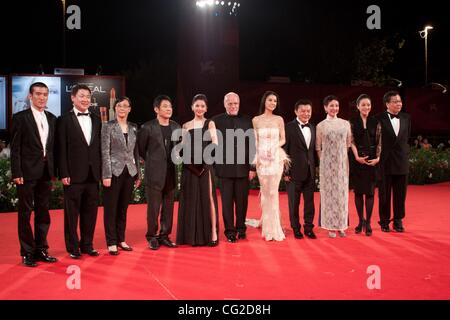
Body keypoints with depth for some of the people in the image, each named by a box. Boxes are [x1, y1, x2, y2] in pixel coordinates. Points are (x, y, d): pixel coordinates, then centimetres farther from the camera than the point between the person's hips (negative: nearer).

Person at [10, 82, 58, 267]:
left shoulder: (52, 118, 11)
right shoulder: (20, 118, -3)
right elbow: (15, 148, -7)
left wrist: (54, 170, 6)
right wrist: (16, 173, -13)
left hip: (46, 172, 5)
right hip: (27, 172, -5)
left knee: (43, 212, 11)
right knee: (26, 212, 3)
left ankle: (41, 249, 22)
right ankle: (27, 253, 11)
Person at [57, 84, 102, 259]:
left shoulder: (96, 120, 12)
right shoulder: (64, 120, -1)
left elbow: (99, 147, 11)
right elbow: (61, 149, -6)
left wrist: (101, 171, 4)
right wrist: (64, 174, -11)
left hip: (93, 174, 4)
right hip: (74, 174, -4)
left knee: (90, 211, 10)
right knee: (72, 212, 5)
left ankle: (87, 244, 22)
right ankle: (73, 247, 16)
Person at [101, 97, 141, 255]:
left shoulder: (133, 128, 11)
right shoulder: (108, 126, -2)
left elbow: (135, 152, 13)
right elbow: (105, 152, -7)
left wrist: (138, 174, 10)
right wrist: (106, 175, -13)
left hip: (129, 172, 4)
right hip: (114, 171, -4)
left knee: (123, 208, 11)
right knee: (111, 208, 2)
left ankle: (121, 239, 21)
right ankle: (111, 243, 9)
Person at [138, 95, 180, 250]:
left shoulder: (176, 127, 7)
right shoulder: (147, 127, -7)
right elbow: (141, 149, 1)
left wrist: (174, 162, 10)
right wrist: (153, 162, 8)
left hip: (171, 174, 5)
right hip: (154, 174, -5)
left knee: (168, 207, 10)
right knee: (153, 207, 1)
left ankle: (164, 236, 21)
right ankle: (152, 237, 14)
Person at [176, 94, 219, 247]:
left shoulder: (210, 124, 4)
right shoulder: (186, 126, 12)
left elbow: (215, 143, -5)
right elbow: (183, 146, 13)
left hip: (205, 164, -3)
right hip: (190, 166, 3)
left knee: (208, 197, -4)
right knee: (191, 198, 5)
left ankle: (213, 232, 1)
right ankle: (193, 235, 12)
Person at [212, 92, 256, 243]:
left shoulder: (247, 121, 7)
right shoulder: (216, 121, 4)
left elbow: (252, 146, 5)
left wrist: (252, 167, 1)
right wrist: (212, 167, -3)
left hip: (242, 168, 1)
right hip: (224, 168, -1)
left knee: (242, 201, 7)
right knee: (227, 201, 4)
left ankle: (241, 228, 22)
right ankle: (230, 231, 13)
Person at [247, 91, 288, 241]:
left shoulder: (279, 119, 5)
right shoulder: (256, 120, 5)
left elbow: (283, 139, 6)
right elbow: (255, 141, 5)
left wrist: (274, 147, -13)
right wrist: (256, 158, -4)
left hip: (276, 158, -1)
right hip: (261, 158, 1)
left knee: (273, 192, -3)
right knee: (265, 192, 4)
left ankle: (273, 227, 6)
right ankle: (267, 225, 17)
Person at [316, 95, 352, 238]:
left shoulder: (345, 123, 5)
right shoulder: (321, 125, 1)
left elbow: (348, 144, 10)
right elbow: (318, 147, 6)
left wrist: (345, 160, 7)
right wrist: (323, 161, 3)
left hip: (342, 163, 2)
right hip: (327, 164, -1)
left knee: (342, 193, 4)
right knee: (328, 192, 2)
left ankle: (341, 225, 14)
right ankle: (330, 227, 9)